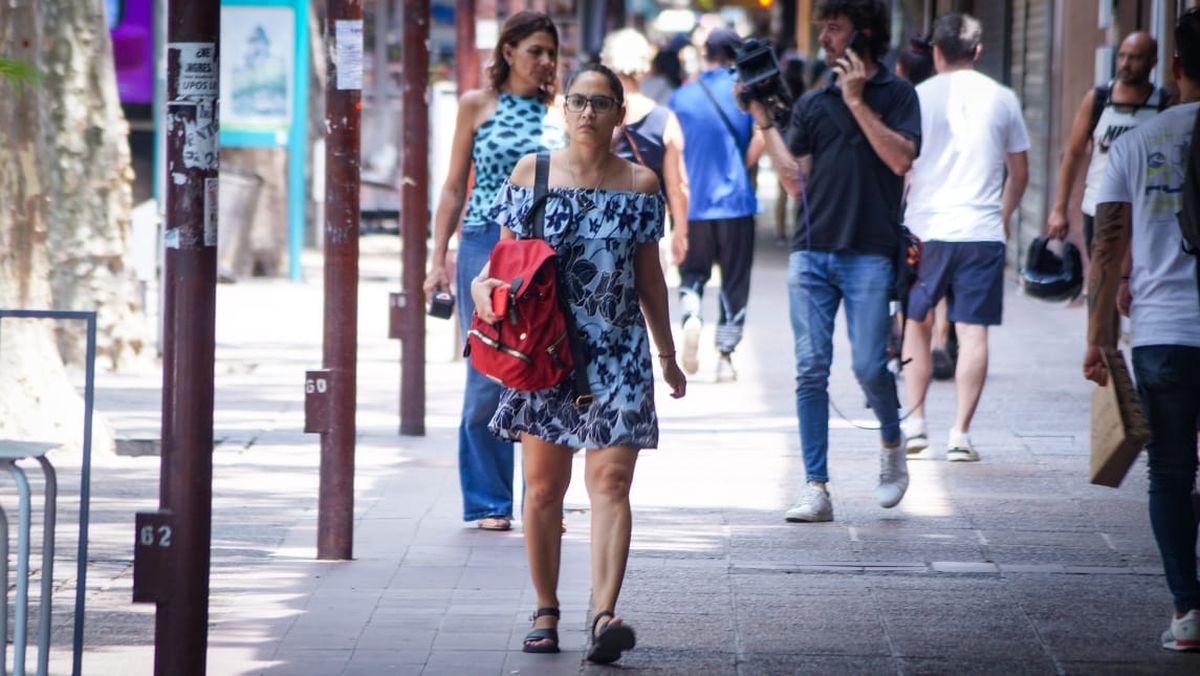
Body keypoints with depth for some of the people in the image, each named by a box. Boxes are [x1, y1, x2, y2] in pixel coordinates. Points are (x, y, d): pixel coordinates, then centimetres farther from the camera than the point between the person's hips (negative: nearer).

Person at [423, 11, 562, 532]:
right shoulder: (477, 105, 6)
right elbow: (455, 188, 7)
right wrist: (438, 259, 1)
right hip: (486, 244, -1)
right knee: (488, 378, -2)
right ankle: (487, 501, 8)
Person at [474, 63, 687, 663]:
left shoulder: (640, 185, 5)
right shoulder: (530, 173, 5)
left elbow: (650, 276, 12)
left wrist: (667, 354, 16)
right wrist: (482, 284, -14)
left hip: (617, 353, -1)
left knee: (610, 481, -13)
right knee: (543, 487, 5)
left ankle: (605, 614, -23)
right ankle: (545, 611, 18)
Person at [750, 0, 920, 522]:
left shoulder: (895, 94, 5)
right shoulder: (812, 103, 14)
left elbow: (900, 158, -10)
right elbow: (795, 181, 9)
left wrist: (856, 101, -9)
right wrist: (764, 123, 3)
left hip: (869, 254, -3)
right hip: (811, 251, 3)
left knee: (870, 367, -9)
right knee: (812, 371, -3)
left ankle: (892, 445, 22)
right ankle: (816, 489, -1)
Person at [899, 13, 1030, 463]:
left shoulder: (918, 97, -2)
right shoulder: (1002, 100, 5)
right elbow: (1019, 172, 11)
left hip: (927, 228, -1)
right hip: (983, 232, 1)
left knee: (916, 323, 15)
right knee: (973, 332, 1)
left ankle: (915, 421, 12)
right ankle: (961, 434, -3)